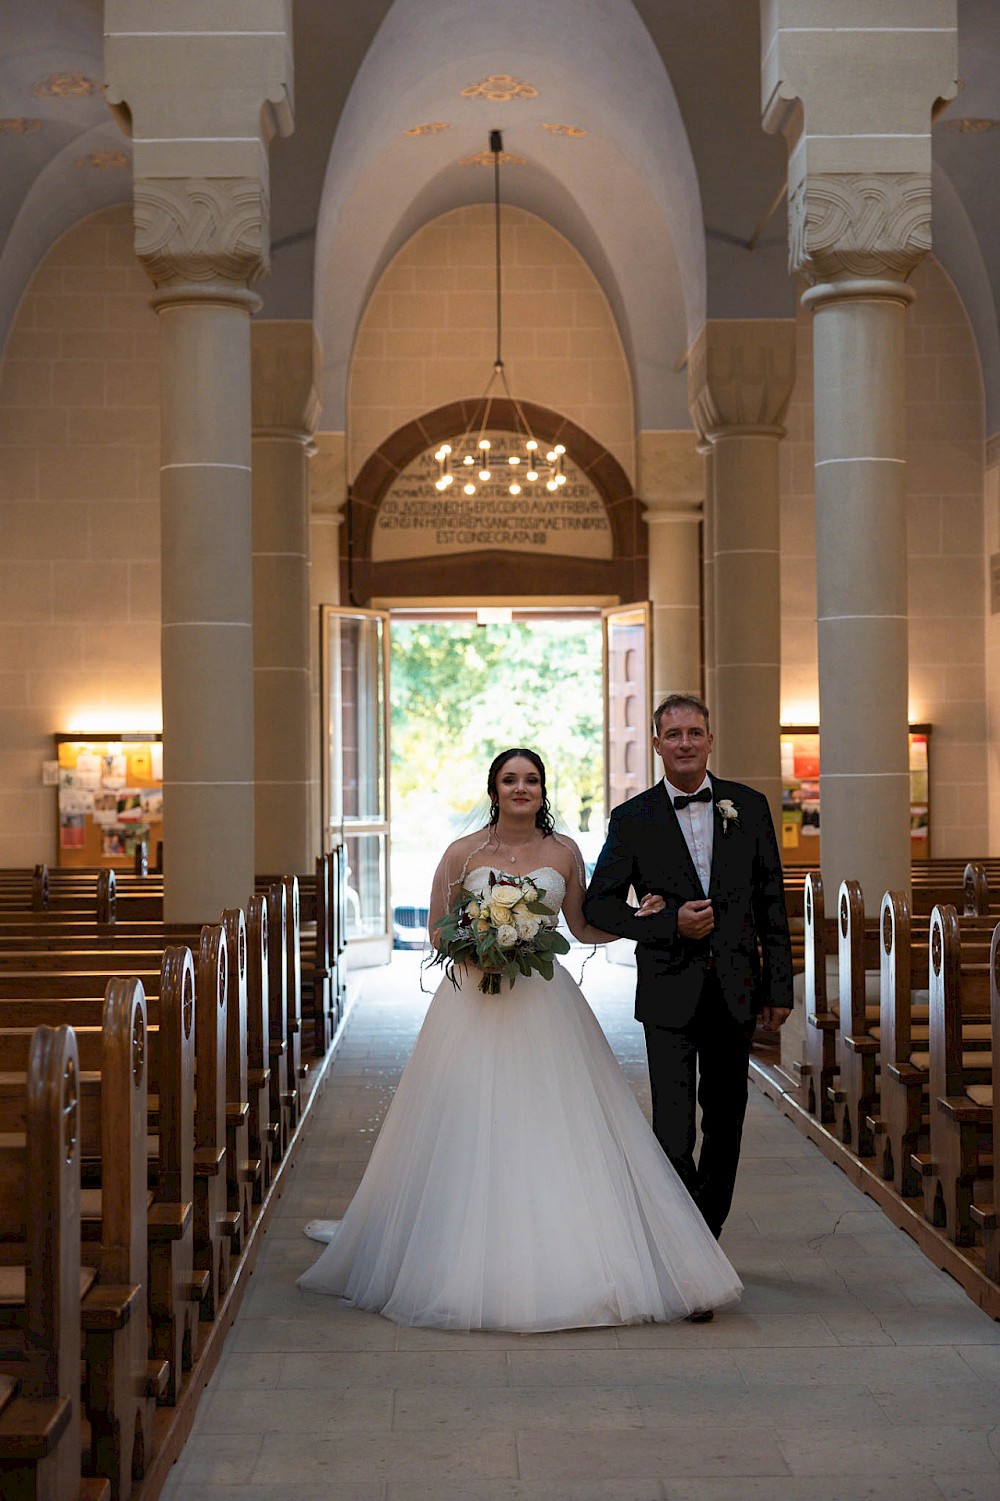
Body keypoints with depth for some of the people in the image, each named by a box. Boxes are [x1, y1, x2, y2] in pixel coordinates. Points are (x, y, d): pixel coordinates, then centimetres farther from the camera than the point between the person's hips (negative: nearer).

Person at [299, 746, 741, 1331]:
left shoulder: (563, 852, 7)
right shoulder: (464, 853, 2)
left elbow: (584, 928, 14)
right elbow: (437, 931, 8)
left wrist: (639, 918, 0)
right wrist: (476, 954, -11)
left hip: (546, 1007, 1)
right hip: (476, 1006, -1)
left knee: (557, 1136, -1)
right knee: (474, 1140, -1)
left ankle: (570, 1266, 9)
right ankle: (475, 1273, 9)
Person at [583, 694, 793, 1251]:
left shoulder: (750, 806, 4)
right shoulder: (633, 819, -1)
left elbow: (772, 903, 7)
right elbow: (598, 903, 1)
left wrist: (780, 987, 4)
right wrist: (668, 924, -13)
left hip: (736, 990, 3)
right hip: (670, 993, -2)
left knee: (725, 1122, 13)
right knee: (673, 1131, -7)